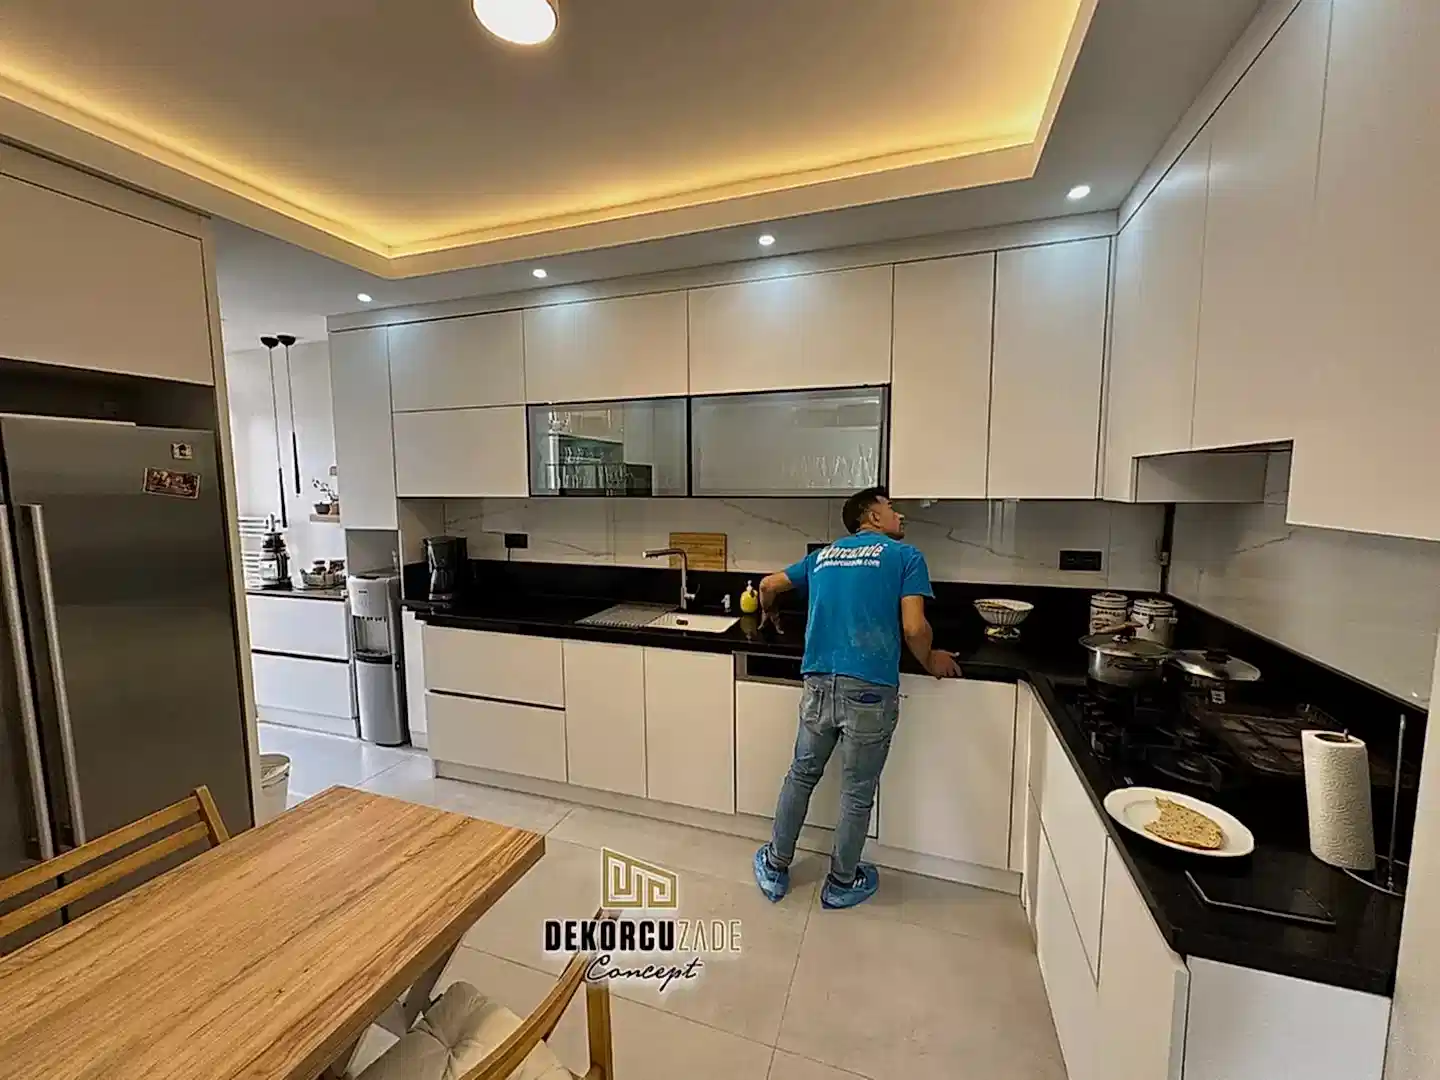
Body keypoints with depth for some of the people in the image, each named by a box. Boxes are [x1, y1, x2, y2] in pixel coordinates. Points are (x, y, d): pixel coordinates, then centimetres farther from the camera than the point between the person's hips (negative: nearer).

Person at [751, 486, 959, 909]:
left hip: (819, 685, 4)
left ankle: (775, 868, 38)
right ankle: (842, 884, 36)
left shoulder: (823, 555, 15)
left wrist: (768, 615, 45)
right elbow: (914, 628, -10)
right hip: (870, 690, -4)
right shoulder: (906, 556, 1)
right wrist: (930, 661, 10)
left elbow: (768, 585, 24)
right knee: (857, 794, 15)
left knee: (801, 776, 23)